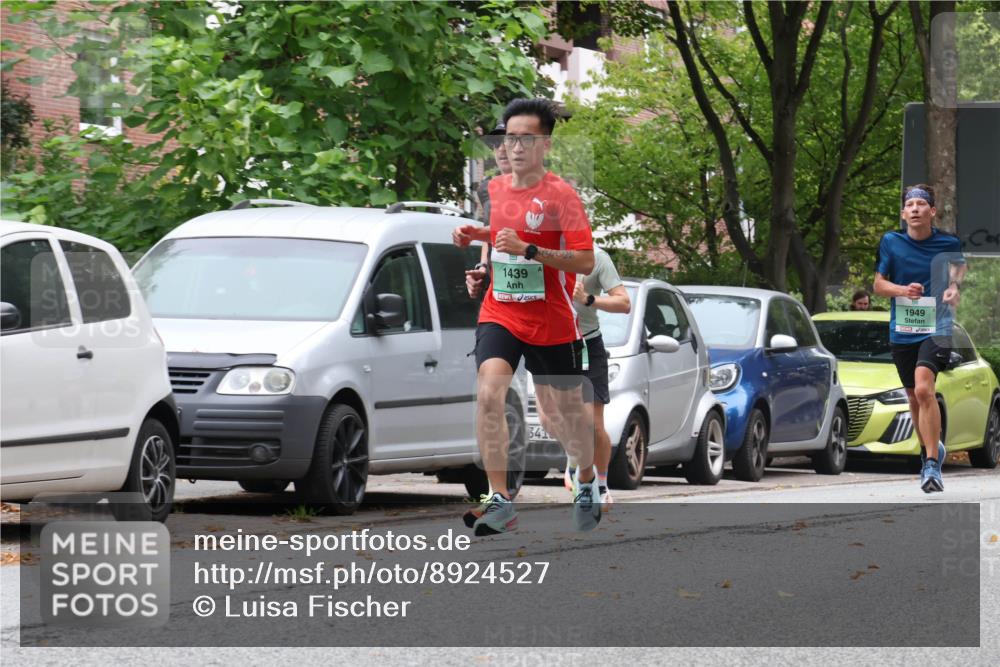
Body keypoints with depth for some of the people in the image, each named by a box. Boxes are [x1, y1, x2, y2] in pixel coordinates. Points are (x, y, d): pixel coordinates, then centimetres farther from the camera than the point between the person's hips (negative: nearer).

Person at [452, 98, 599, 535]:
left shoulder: (561, 195, -12)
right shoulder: (493, 190, 5)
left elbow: (585, 261, -18)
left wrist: (528, 250, -27)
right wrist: (472, 236, 6)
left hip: (553, 323, -3)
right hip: (500, 315, 3)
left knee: (566, 411, 12)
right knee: (488, 394, -21)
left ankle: (588, 482, 42)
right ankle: (500, 503, -22)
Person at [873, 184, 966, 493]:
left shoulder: (949, 243, -2)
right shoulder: (890, 242, 0)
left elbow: (960, 268, 20)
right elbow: (878, 284, 6)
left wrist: (954, 287, -2)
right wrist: (902, 290, -15)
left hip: (936, 328, -3)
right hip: (901, 331, 3)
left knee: (924, 389, -23)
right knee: (914, 397, 14)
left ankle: (932, 465, -23)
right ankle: (932, 449, 39)